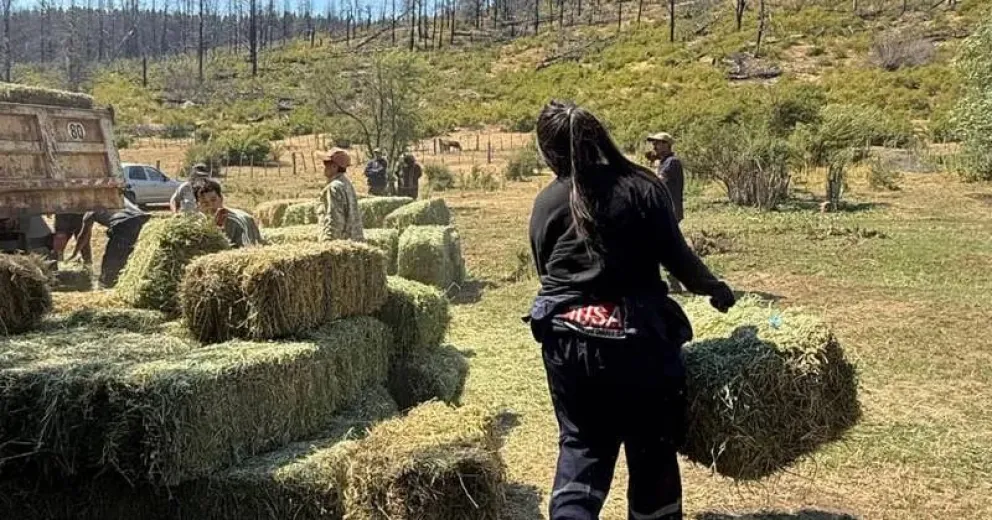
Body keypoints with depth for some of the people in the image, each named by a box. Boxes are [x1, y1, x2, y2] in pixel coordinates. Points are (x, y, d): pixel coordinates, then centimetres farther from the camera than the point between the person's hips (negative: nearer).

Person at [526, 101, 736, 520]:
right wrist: (714, 289, 14)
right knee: (652, 449, 16)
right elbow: (677, 256, -3)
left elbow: (546, 271, 9)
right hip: (637, 334, -2)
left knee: (580, 444, 17)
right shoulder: (642, 187, -4)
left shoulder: (546, 202, 3)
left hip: (566, 338, 3)